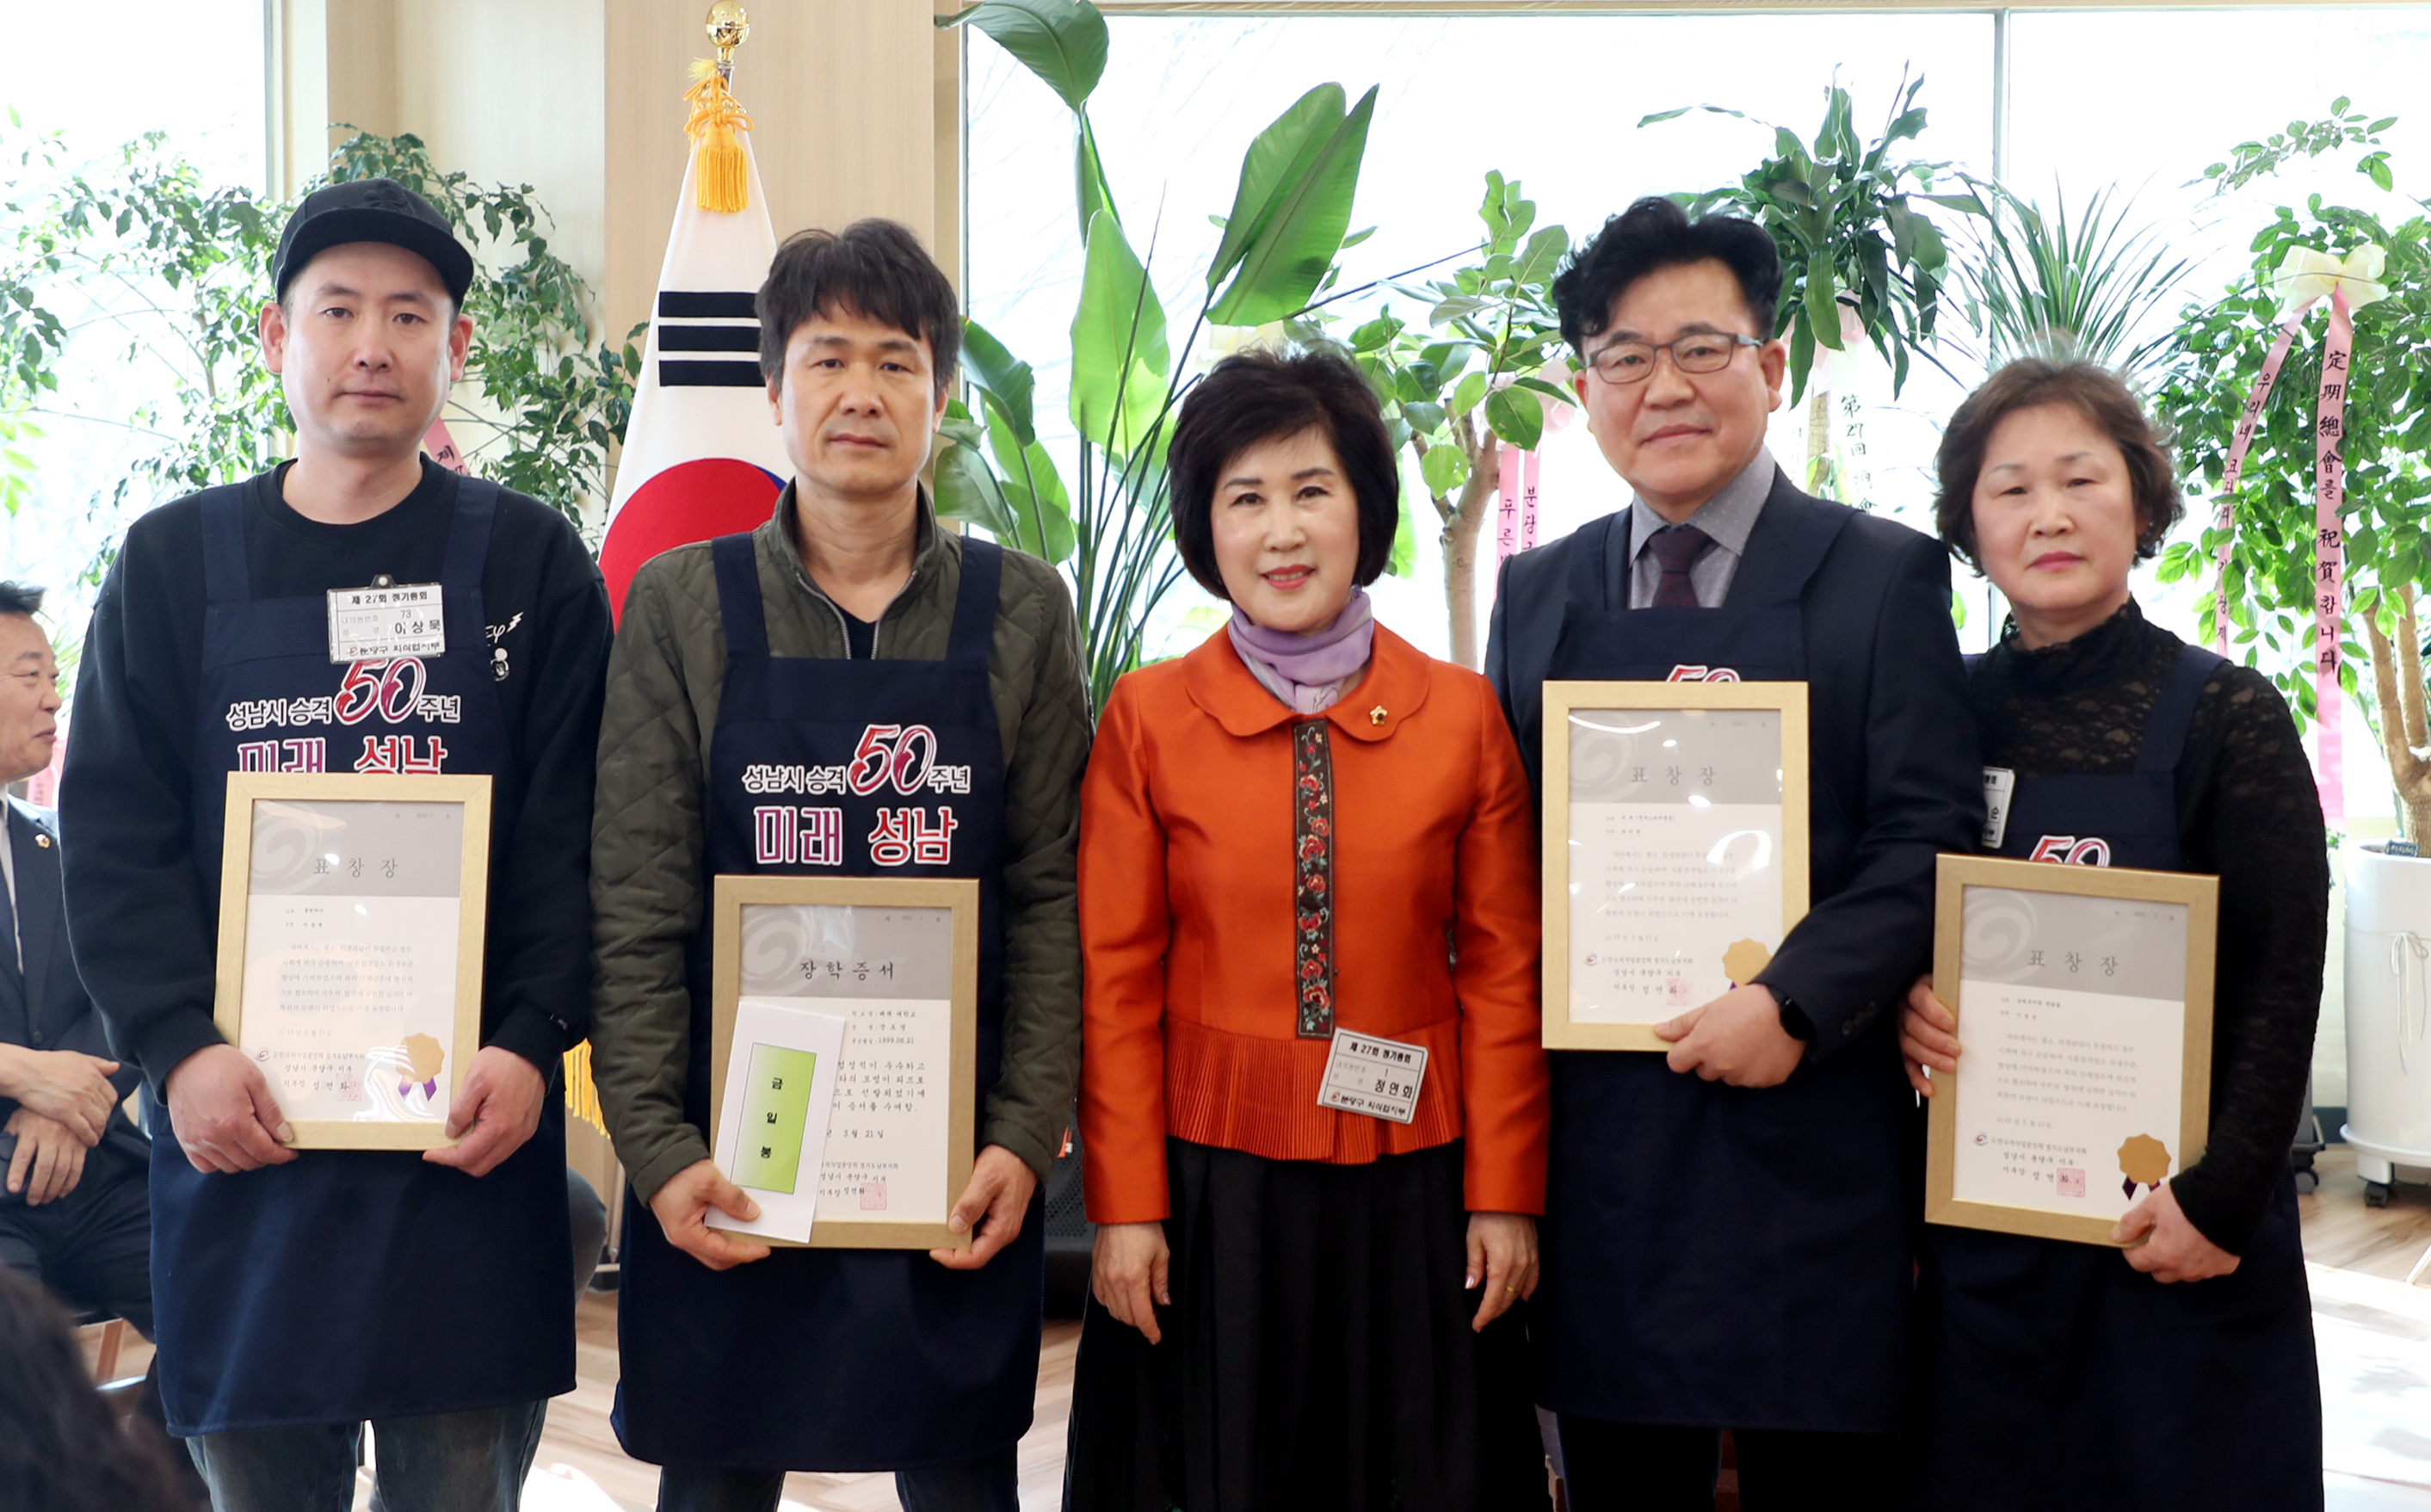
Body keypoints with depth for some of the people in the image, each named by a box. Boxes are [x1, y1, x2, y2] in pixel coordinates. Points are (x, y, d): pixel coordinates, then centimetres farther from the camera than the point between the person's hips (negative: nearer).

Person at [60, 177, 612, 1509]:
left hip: (471, 1124, -1)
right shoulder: (176, 561, 8)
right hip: (238, 1125, 2)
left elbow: (573, 836, -1)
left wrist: (532, 1042, -14)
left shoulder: (528, 562, 4)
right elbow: (116, 839, 3)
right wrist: (179, 1048, -10)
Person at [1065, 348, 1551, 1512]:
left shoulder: (1461, 714, 0)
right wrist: (1125, 1207, -4)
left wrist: (1506, 1196, -1)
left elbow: (1502, 974, 1)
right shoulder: (1147, 718, -2)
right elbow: (1116, 981, -2)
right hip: (1210, 1187, -1)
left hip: (1411, 1193, 1)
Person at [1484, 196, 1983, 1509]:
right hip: (1596, 1139, 3)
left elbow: (1929, 836, -6)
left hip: (1810, 1139, -3)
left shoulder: (1883, 577, 2)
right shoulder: (1538, 593, 12)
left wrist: (1795, 1001, -19)